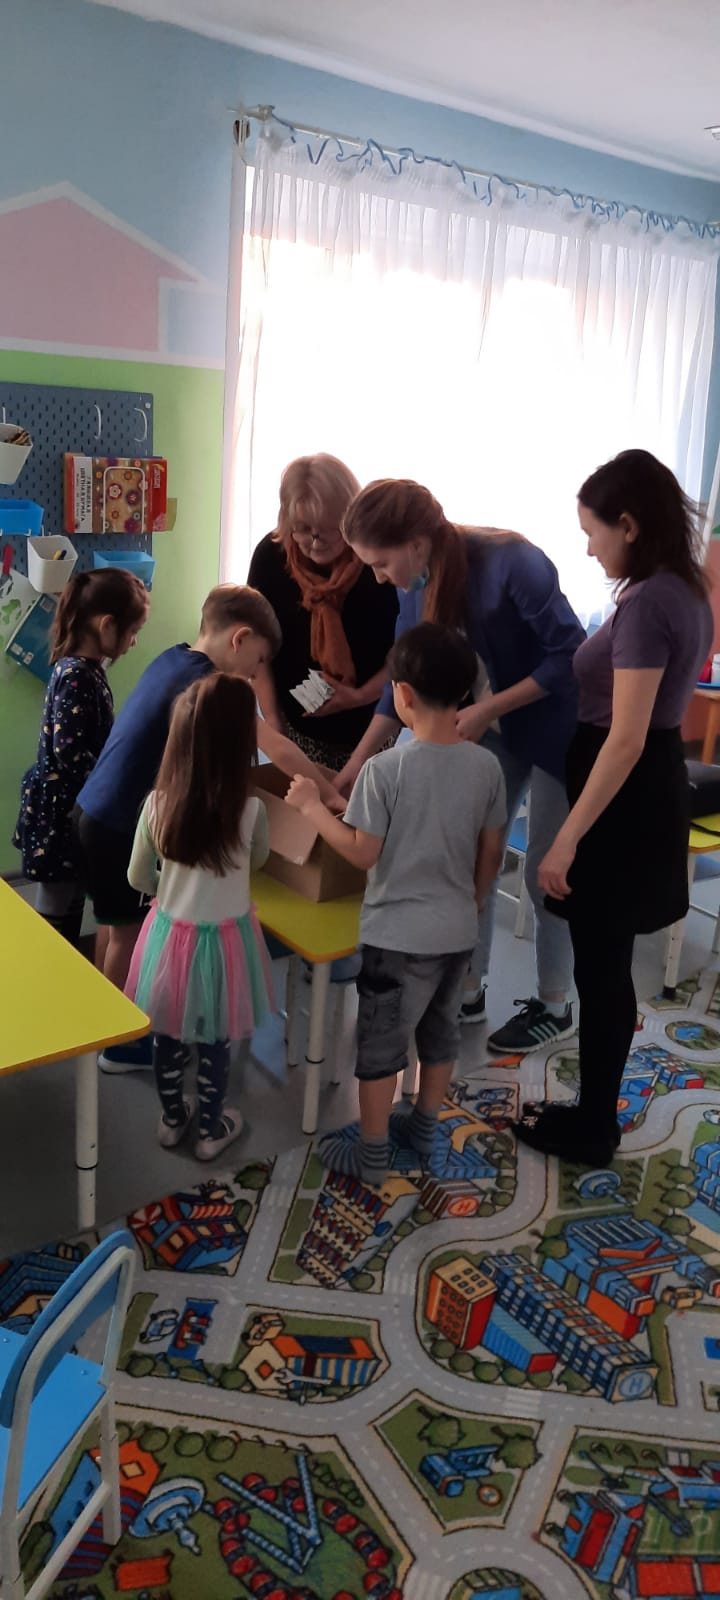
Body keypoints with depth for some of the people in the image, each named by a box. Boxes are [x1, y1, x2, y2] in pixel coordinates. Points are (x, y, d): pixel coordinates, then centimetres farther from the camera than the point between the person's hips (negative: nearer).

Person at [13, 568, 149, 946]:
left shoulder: (85, 669, 7)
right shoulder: (76, 676, -22)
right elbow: (69, 756, -25)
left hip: (77, 807, 10)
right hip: (61, 813, -10)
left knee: (72, 909, 20)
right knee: (55, 917, 3)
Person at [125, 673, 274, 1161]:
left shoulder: (158, 803, -14)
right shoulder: (251, 810, -21)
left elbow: (138, 879, -1)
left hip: (170, 935, 2)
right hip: (225, 940, -2)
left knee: (169, 1035, 22)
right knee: (216, 1042, 17)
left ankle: (173, 1119, 42)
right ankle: (212, 1129, 35)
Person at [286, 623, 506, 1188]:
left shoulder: (385, 768, -20)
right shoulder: (487, 765, -5)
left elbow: (363, 853, -13)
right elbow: (492, 854, 3)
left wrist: (311, 806, -2)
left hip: (399, 934, -5)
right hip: (459, 931, 5)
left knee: (381, 1043, 11)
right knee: (441, 1030, 22)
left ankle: (372, 1156, 23)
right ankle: (424, 1129, 40)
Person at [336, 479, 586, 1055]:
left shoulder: (513, 563, -30)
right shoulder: (419, 581, -9)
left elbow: (571, 656, -24)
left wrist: (488, 709, -28)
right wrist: (357, 761, -5)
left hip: (558, 725, -6)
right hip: (496, 724, 7)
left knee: (548, 871, 3)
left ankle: (554, 1008, 22)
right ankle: (467, 991, 25)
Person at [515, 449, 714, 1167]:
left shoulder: (645, 604, -22)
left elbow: (625, 739, -26)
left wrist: (568, 839, -25)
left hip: (623, 799, -10)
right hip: (653, 785, 10)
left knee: (599, 966, 4)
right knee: (607, 962, 20)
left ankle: (592, 1129, 21)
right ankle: (596, 1111, 35)